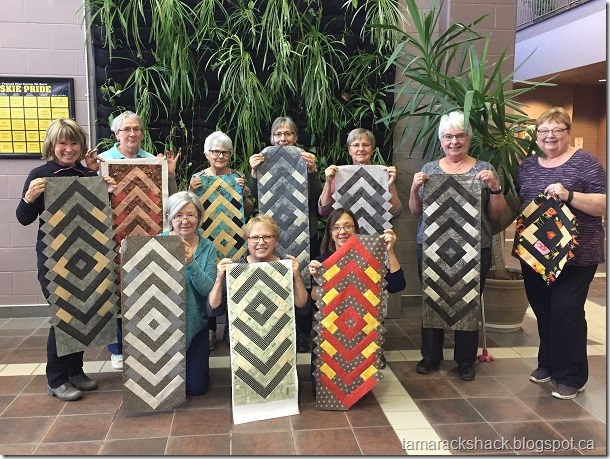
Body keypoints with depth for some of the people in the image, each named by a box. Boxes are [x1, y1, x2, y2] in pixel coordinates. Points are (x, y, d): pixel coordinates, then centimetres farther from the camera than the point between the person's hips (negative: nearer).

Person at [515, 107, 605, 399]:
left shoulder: (584, 162, -5)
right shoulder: (527, 166, 11)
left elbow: (603, 204, -12)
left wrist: (569, 195, -24)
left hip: (575, 254, -5)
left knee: (566, 310, -4)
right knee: (542, 310, 13)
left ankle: (571, 377, 10)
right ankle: (548, 363, 31)